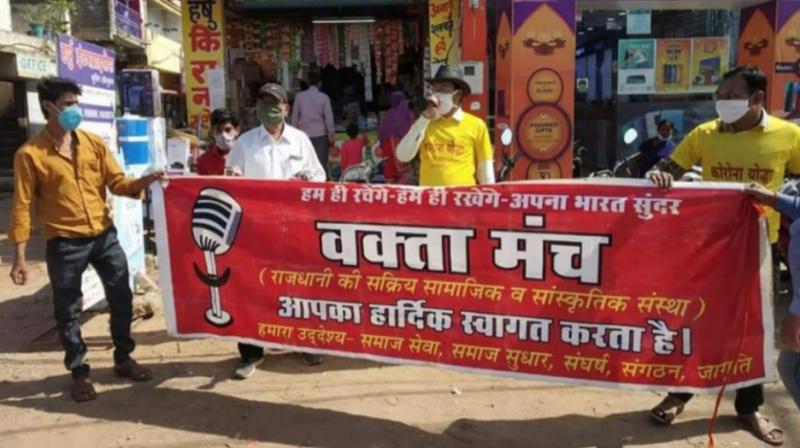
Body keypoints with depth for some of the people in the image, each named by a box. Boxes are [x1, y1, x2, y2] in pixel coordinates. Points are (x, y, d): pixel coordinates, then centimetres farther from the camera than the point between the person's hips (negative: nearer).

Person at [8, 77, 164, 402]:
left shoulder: (93, 142, 4)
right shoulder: (30, 153, -7)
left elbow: (117, 183, 3)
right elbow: (22, 206, -7)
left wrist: (146, 181, -17)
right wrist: (19, 256, -9)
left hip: (105, 236, 4)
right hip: (64, 244, -4)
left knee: (121, 299, 11)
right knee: (68, 311, 8)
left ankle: (123, 358, 30)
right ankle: (79, 372, 25)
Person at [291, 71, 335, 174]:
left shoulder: (300, 96, 1)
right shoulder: (324, 97, -4)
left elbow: (295, 116, 3)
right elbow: (329, 116, -4)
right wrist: (332, 134, 3)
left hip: (304, 134, 2)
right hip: (320, 134, -2)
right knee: (321, 163, 1)